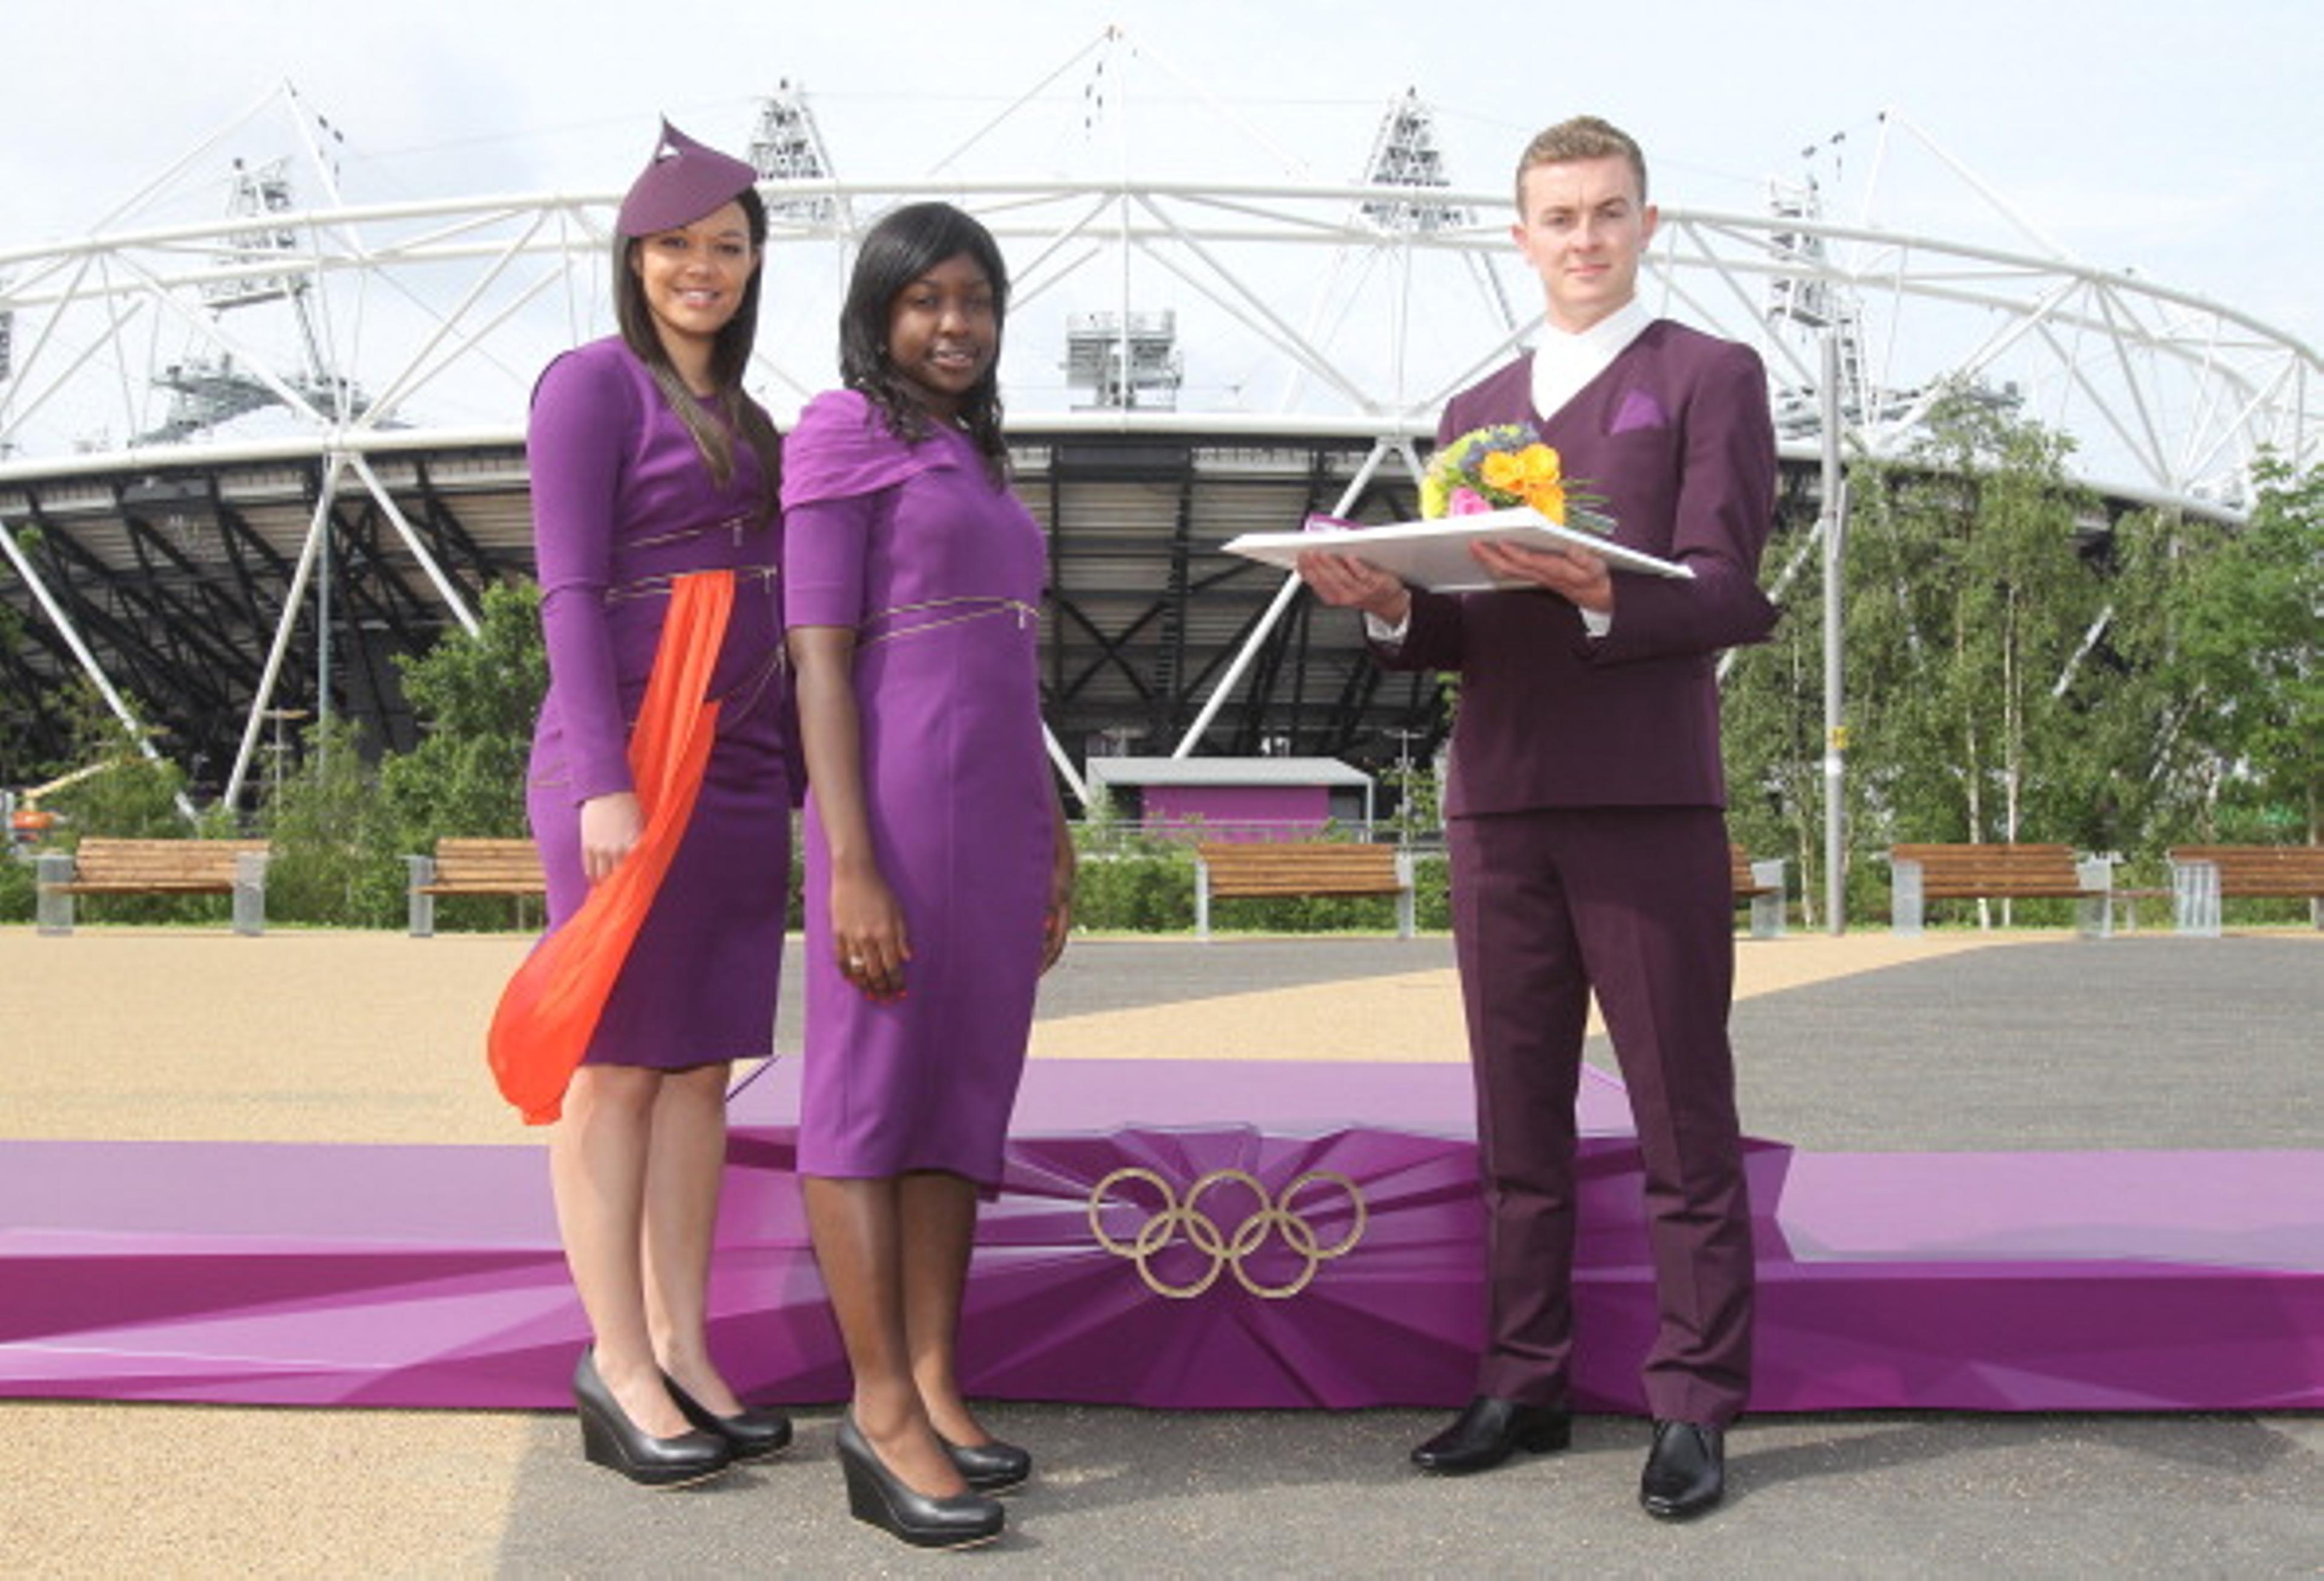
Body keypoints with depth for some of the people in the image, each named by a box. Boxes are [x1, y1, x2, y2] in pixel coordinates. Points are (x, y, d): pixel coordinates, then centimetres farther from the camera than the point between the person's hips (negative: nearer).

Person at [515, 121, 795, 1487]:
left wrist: (798, 786, 15)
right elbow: (571, 593, -10)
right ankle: (618, 1371, 2)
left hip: (740, 771, 7)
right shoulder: (595, 385, -2)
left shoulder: (743, 417, 19)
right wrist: (604, 784, -18)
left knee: (705, 1066, 7)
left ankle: (684, 1351, 13)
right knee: (619, 1063, -3)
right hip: (631, 758, -7)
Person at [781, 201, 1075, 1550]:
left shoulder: (975, 462, 20)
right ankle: (887, 1416, -1)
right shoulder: (843, 439, -4)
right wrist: (852, 866, -17)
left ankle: (934, 1387, 14)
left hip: (998, 812, 8)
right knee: (870, 1097, -4)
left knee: (964, 1093, 8)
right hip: (897, 808, -8)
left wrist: (1050, 836, 17)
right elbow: (821, 664, -11)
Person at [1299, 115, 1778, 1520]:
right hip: (1498, 802, 5)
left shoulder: (1711, 378, 6)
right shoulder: (1475, 413, 21)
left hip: (1649, 796, -5)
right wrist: (1390, 606, -6)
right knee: (1518, 1124, 10)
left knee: (1685, 1125, 0)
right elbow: (1458, 630, 16)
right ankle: (1526, 1384, 19)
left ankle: (1696, 1405, 6)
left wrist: (1604, 599, -25)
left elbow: (1732, 594, -6)